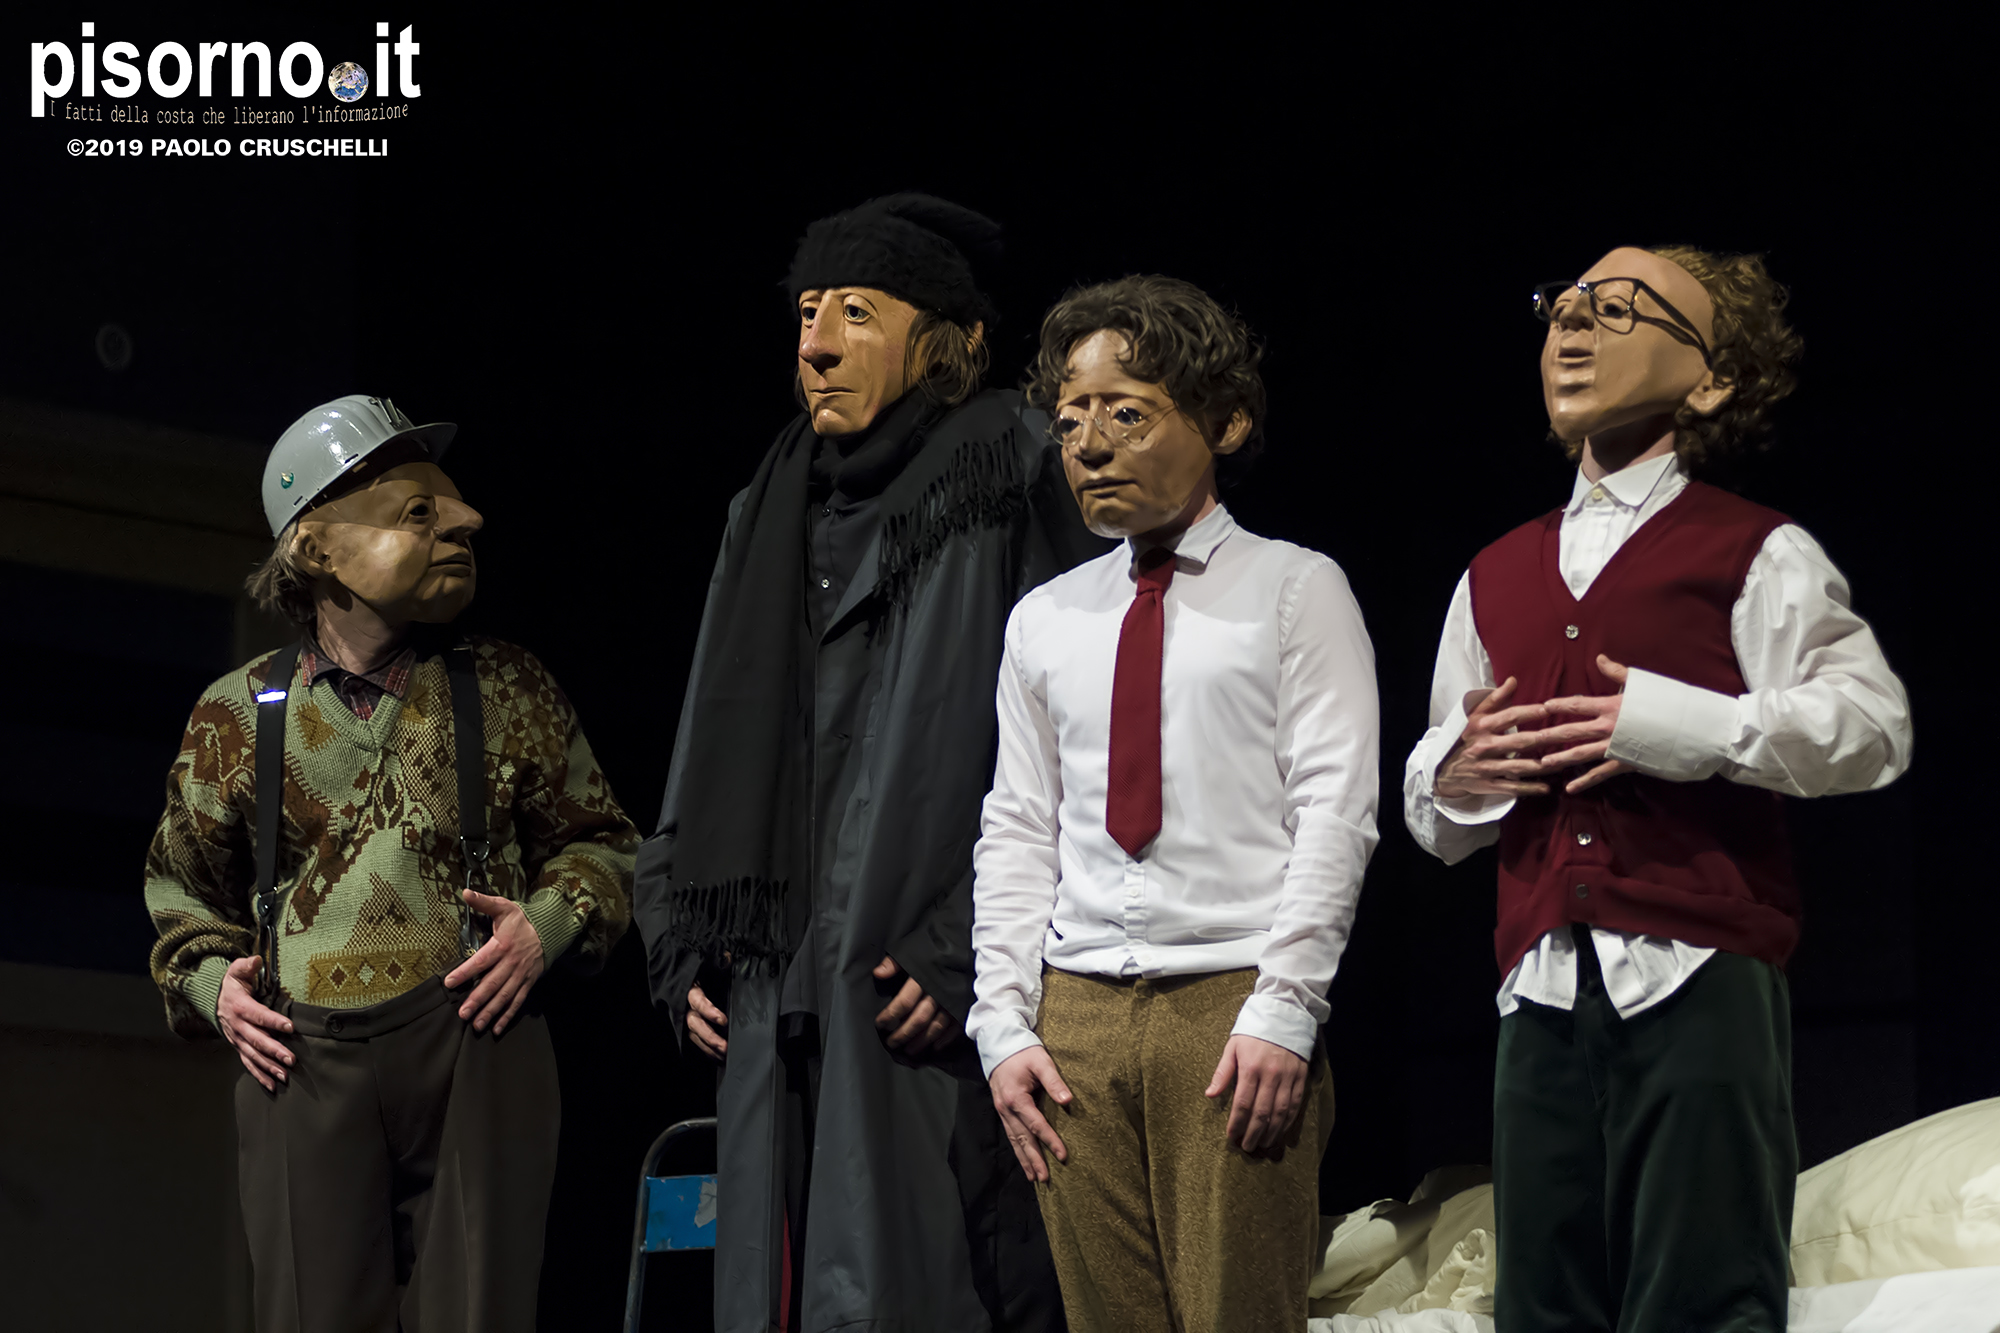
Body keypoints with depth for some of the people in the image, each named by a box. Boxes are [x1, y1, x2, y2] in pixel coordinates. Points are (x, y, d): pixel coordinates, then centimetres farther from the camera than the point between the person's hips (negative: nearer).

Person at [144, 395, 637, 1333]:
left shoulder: (506, 691, 10)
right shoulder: (237, 716, 10)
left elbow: (600, 841, 17)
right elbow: (181, 884, 22)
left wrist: (549, 924, -3)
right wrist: (211, 981, 4)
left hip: (476, 1049, 0)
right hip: (303, 1066, 0)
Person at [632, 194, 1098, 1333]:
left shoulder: (1005, 494, -2)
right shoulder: (776, 514, 19)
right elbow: (712, 759, 23)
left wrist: (969, 955, -16)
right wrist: (685, 949, 12)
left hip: (925, 1005, -6)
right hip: (777, 1009, 6)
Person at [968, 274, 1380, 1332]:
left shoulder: (1294, 590, 4)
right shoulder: (1044, 621, 17)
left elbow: (1336, 812, -3)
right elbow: (1015, 833, 15)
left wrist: (1281, 1014, -13)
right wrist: (1004, 1025, 3)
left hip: (1236, 1014, -4)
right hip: (1078, 1015, 4)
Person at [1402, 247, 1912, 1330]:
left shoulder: (1753, 553, 6)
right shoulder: (1495, 577, 21)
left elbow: (1873, 724, -6)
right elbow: (1432, 817, 27)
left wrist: (1679, 725, -13)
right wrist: (1455, 772, 3)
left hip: (1696, 977, -5)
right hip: (1543, 986, 5)